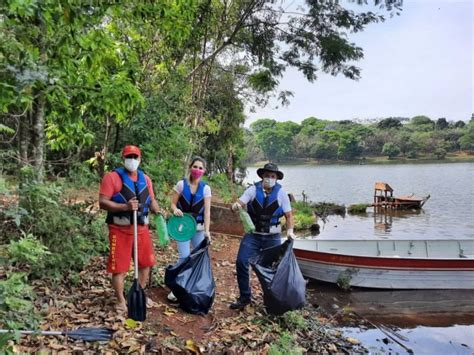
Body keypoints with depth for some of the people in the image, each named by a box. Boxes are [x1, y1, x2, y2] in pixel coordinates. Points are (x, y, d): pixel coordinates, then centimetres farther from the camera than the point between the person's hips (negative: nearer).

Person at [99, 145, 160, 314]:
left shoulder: (145, 178, 10)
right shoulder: (112, 177, -9)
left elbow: (151, 200, 17)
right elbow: (102, 202, -15)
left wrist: (158, 212, -4)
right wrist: (125, 206, -27)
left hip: (141, 228, 6)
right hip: (120, 229, -6)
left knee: (146, 262, 15)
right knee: (119, 267, 2)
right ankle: (121, 301, 19)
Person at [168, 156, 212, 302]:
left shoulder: (206, 188, -4)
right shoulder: (181, 184, -5)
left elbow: (207, 211, -8)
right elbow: (173, 203, -1)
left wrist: (207, 230, -15)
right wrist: (175, 210, -24)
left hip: (199, 227, 2)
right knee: (184, 256, -10)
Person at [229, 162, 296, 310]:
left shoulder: (281, 193, -3)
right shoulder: (253, 190, -4)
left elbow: (289, 215, 0)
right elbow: (239, 203, -13)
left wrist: (290, 230, -16)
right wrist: (236, 205, -36)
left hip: (272, 237, 0)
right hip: (252, 235, 0)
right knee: (241, 262, -9)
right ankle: (245, 297, 8)